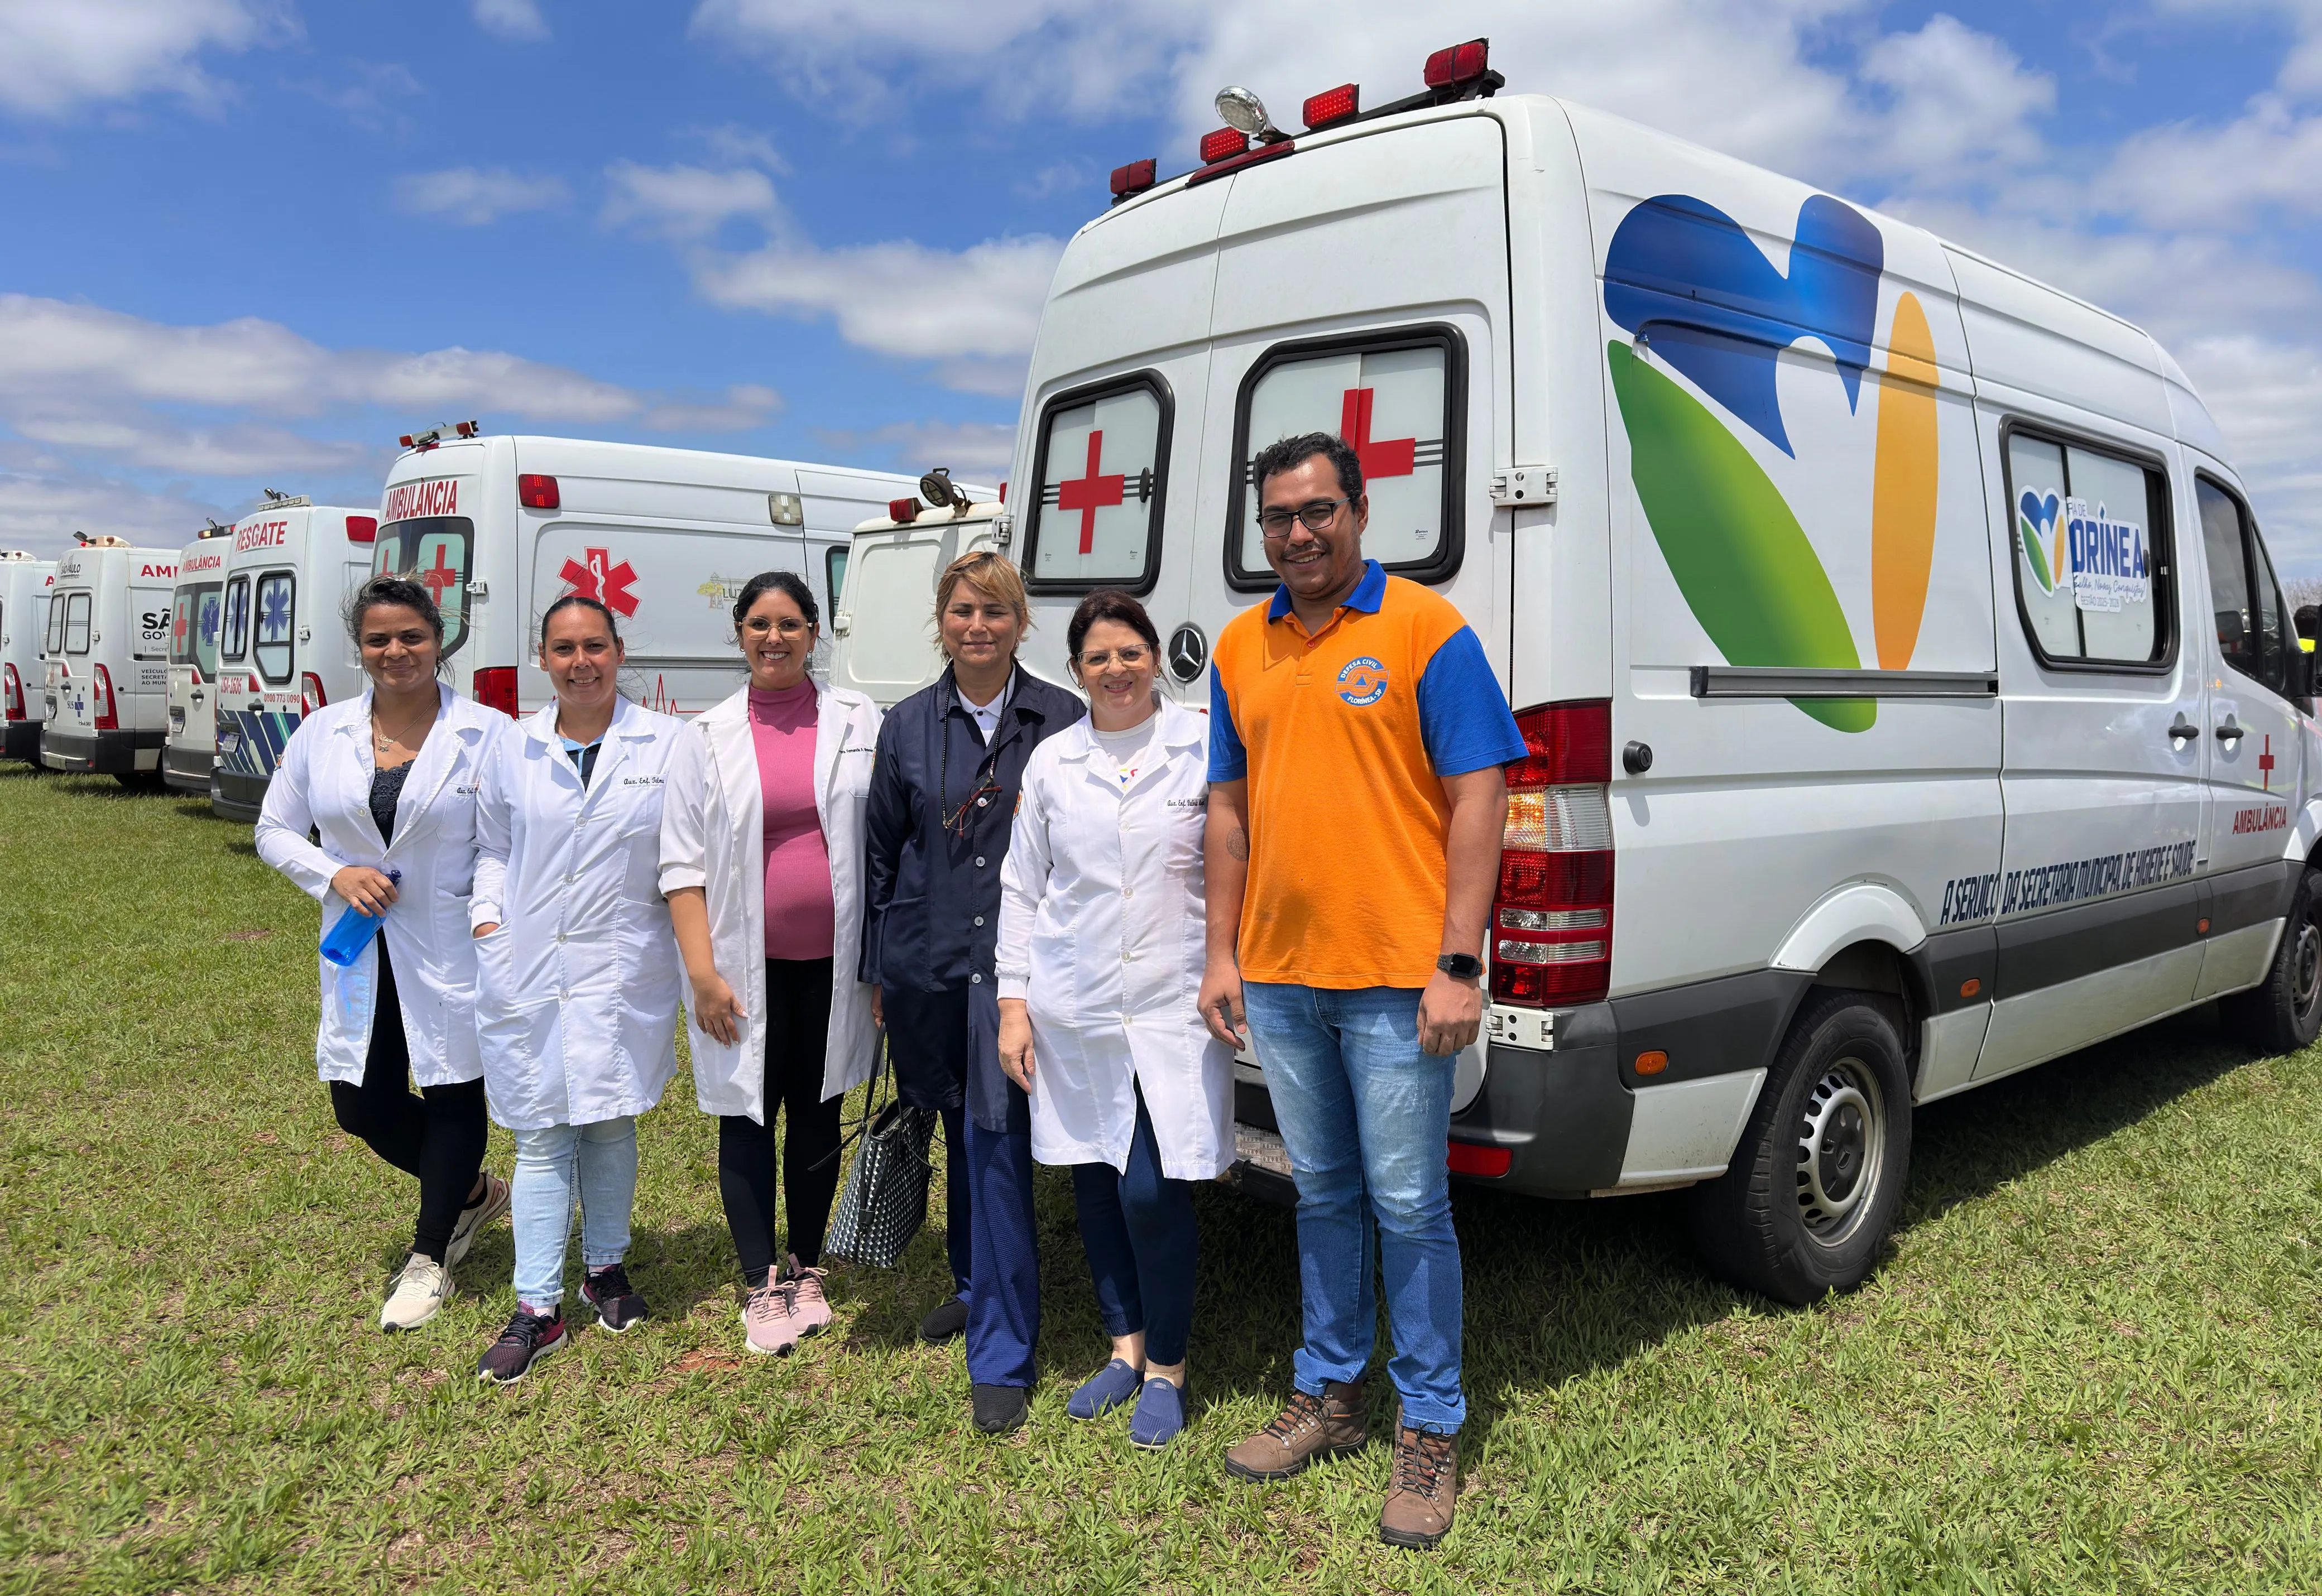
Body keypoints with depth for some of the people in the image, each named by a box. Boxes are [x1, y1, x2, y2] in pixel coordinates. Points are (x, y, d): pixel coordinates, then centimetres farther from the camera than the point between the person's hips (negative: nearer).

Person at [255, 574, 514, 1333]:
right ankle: (474, 1191, 36)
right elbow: (276, 830, 10)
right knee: (362, 1105, 9)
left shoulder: (487, 734, -9)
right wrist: (333, 875, -8)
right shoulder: (322, 732, 3)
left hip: (453, 952, -4)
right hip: (359, 952, 5)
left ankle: (428, 1260, 25)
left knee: (452, 1097, 6)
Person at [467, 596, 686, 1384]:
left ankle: (605, 1266, 31)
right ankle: (538, 1309, 11)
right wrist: (489, 924, 3)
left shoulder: (668, 744, -1)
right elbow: (492, 850, 16)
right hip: (528, 972, 1)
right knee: (541, 1136, 4)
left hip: (623, 969, -1)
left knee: (608, 1124, 9)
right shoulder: (512, 751, 6)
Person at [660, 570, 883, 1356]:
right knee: (748, 1116, 6)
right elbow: (682, 863, -1)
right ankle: (761, 1285, 19)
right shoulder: (708, 735, 0)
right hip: (746, 962, -1)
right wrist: (702, 972, -9)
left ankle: (806, 1269, 29)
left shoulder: (858, 720, 1)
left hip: (833, 959, 1)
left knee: (817, 1113, 13)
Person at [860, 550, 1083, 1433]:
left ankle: (1001, 1353, 4)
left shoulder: (1063, 720, -2)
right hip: (931, 962, 4)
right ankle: (976, 1286, 39)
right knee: (961, 1134, 17)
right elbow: (881, 852, 11)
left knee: (997, 1141, -6)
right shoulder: (908, 725, 6)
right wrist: (877, 969, 10)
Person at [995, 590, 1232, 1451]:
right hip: (1075, 1008, 3)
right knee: (1095, 1182, 12)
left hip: (1174, 1004, -3)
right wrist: (1015, 1002, 6)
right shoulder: (1051, 761, 7)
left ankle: (1166, 1369, 15)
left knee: (1154, 1190, -6)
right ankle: (1125, 1345, 32)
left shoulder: (1204, 746, -1)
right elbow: (1022, 887, 10)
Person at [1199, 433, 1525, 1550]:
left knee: (1409, 1207, 3)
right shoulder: (1240, 647, 10)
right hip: (1279, 979, 5)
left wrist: (1458, 966, -15)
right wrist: (1221, 954, 9)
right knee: (1322, 1194, 17)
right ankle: (1331, 1393, 33)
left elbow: (1477, 797, -9)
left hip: (1395, 981, -5)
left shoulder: (1424, 628, -6)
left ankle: (1430, 1432, 20)